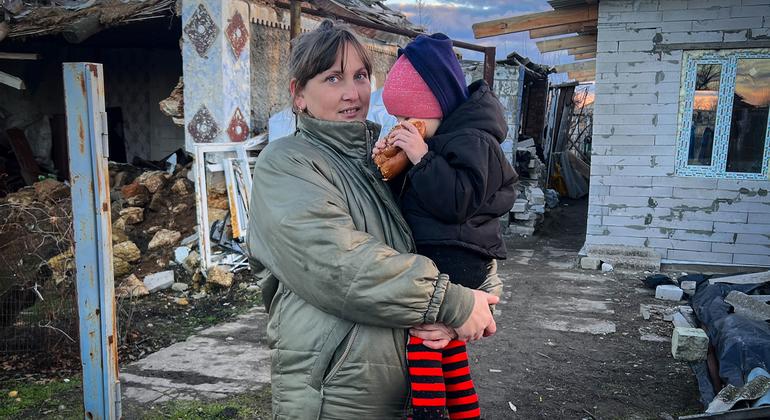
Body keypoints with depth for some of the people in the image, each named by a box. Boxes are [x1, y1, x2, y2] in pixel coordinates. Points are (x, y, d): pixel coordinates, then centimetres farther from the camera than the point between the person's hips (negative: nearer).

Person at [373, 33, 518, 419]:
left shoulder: (471, 140, -14)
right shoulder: (441, 136, 14)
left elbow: (457, 201, -25)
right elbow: (406, 195, 20)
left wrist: (422, 158, -23)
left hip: (457, 260, -10)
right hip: (438, 254, 10)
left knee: (419, 330, -20)